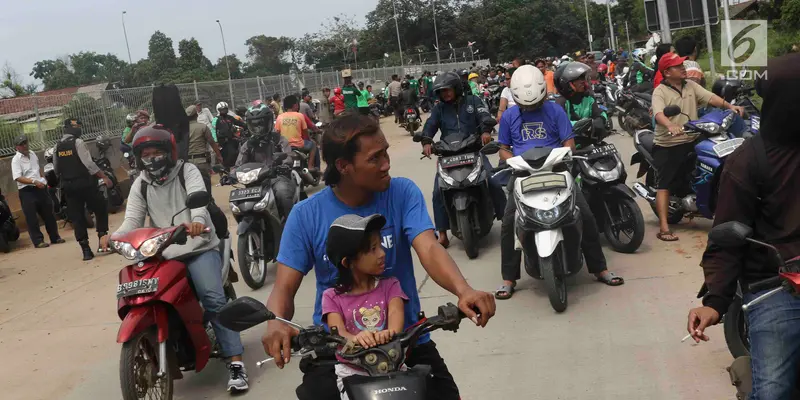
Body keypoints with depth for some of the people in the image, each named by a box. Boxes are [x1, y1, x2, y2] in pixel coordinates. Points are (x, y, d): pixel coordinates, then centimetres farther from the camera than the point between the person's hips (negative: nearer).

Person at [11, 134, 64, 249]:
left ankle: (55, 237, 21)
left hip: (40, 188, 7)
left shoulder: (32, 154, 12)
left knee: (48, 214, 11)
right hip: (27, 191, -7)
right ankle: (38, 241, -1)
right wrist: (34, 182, -28)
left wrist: (42, 180, 15)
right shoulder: (16, 160, -9)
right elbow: (18, 177, -19)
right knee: (32, 218, -5)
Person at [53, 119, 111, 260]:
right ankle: (103, 239, 2)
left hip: (68, 186, 6)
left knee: (76, 217, 5)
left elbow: (56, 169, 15)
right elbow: (89, 164, -16)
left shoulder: (57, 146, 9)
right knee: (101, 209, 10)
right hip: (84, 183, -6)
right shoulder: (77, 142, -10)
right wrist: (104, 177, -13)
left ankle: (86, 250, 4)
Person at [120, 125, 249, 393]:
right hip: (162, 255, 4)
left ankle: (236, 363, -19)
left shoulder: (187, 171, 1)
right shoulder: (140, 185, 12)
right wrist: (115, 237, -24)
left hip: (199, 248, -4)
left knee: (214, 300, -19)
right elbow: (132, 220, -1)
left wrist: (197, 220, -43)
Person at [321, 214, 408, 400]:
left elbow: (396, 311, -14)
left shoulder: (389, 285, 4)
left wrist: (391, 332, -38)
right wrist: (354, 339, -39)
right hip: (352, 371, -1)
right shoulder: (333, 297, 0)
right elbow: (337, 331, -15)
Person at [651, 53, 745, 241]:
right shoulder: (660, 92, -9)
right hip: (667, 146, -5)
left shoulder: (691, 86, 10)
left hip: (691, 142, 6)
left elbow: (710, 97, -2)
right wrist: (671, 126, -45)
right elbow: (659, 114, -26)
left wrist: (729, 106, -19)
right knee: (664, 185, -8)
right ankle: (664, 227, -10)